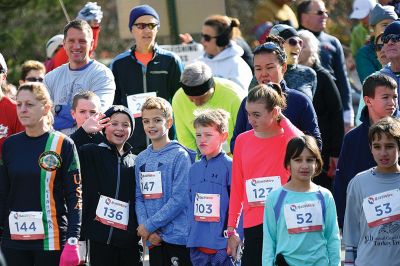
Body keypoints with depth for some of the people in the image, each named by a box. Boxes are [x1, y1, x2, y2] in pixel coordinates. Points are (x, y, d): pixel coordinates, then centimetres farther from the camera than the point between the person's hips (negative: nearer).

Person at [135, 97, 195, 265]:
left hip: (178, 237, -6)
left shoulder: (179, 155, -7)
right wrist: (146, 228, -7)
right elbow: (139, 198, 10)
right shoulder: (141, 159, 12)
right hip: (153, 238, 6)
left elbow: (180, 199, -14)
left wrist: (149, 226, -13)